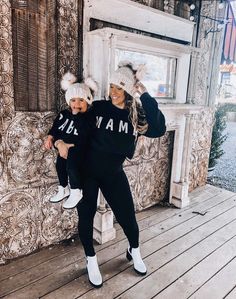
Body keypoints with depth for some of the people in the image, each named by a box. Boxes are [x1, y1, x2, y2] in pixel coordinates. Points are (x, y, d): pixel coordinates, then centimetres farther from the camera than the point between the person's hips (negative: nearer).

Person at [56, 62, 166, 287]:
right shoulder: (98, 107, -10)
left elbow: (158, 129, -29)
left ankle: (134, 251, 40)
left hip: (113, 174, 1)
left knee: (127, 216, 7)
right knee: (86, 215, 6)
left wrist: (144, 94, -29)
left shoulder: (136, 116, -9)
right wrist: (60, 140, -15)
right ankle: (91, 260, 32)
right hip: (86, 171, 0)